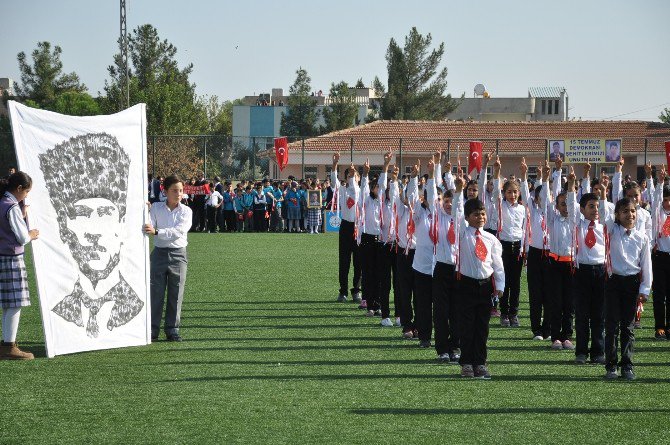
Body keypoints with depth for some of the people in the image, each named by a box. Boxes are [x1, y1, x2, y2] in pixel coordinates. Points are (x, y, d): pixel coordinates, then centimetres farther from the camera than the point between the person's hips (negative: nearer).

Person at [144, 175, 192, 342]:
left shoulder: (186, 211, -1)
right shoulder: (156, 208, 4)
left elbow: (178, 231, -15)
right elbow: (148, 226, -5)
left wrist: (156, 232, -26)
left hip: (178, 254, 0)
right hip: (159, 253, 0)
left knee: (176, 294, 3)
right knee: (156, 292, -2)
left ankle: (172, 329, 10)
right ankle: (152, 329, 2)